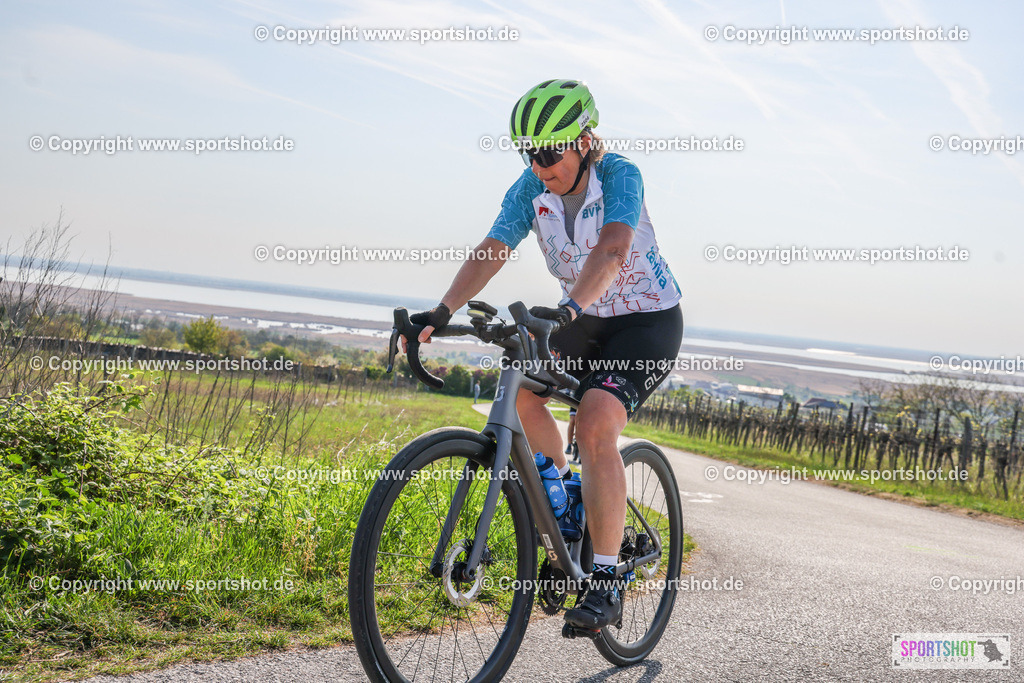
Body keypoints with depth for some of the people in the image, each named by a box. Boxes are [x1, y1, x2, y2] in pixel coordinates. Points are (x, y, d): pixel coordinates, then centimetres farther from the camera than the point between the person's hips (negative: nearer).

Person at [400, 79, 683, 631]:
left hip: (648, 320, -6)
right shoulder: (530, 188, -9)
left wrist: (568, 309, -58)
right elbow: (491, 252, -20)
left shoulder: (619, 176, -24)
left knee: (595, 425, -25)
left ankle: (606, 584, -20)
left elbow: (612, 249, -41)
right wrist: (442, 311, -36)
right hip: (584, 318, 6)